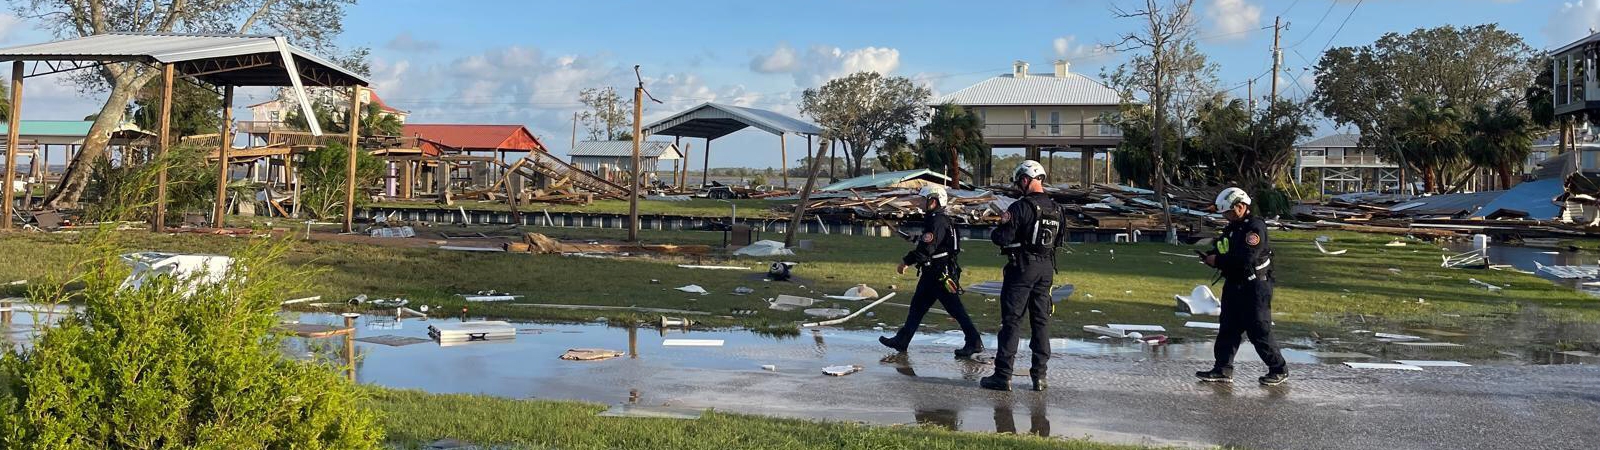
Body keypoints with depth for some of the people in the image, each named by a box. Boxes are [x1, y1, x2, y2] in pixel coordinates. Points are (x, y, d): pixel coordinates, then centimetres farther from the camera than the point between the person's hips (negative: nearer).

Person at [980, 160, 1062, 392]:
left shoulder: (1021, 207, -16)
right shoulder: (1056, 209, 7)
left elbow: (1003, 237, -17)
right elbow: (1057, 240, 15)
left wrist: (995, 232, 3)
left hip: (1022, 268, -6)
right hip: (1046, 269, 6)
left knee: (1011, 320, -2)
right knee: (1041, 320, 11)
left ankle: (1002, 375, -2)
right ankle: (1039, 375, 13)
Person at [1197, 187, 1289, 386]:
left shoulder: (1256, 226, -17)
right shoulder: (1232, 227, 12)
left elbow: (1246, 258, -27)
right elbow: (1221, 250, 18)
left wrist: (1218, 260, -19)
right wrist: (1211, 256, -4)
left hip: (1255, 287, -9)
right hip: (1234, 285, 9)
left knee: (1259, 331, -4)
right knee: (1228, 328, 8)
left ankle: (1279, 370, 9)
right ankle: (1223, 369, 12)